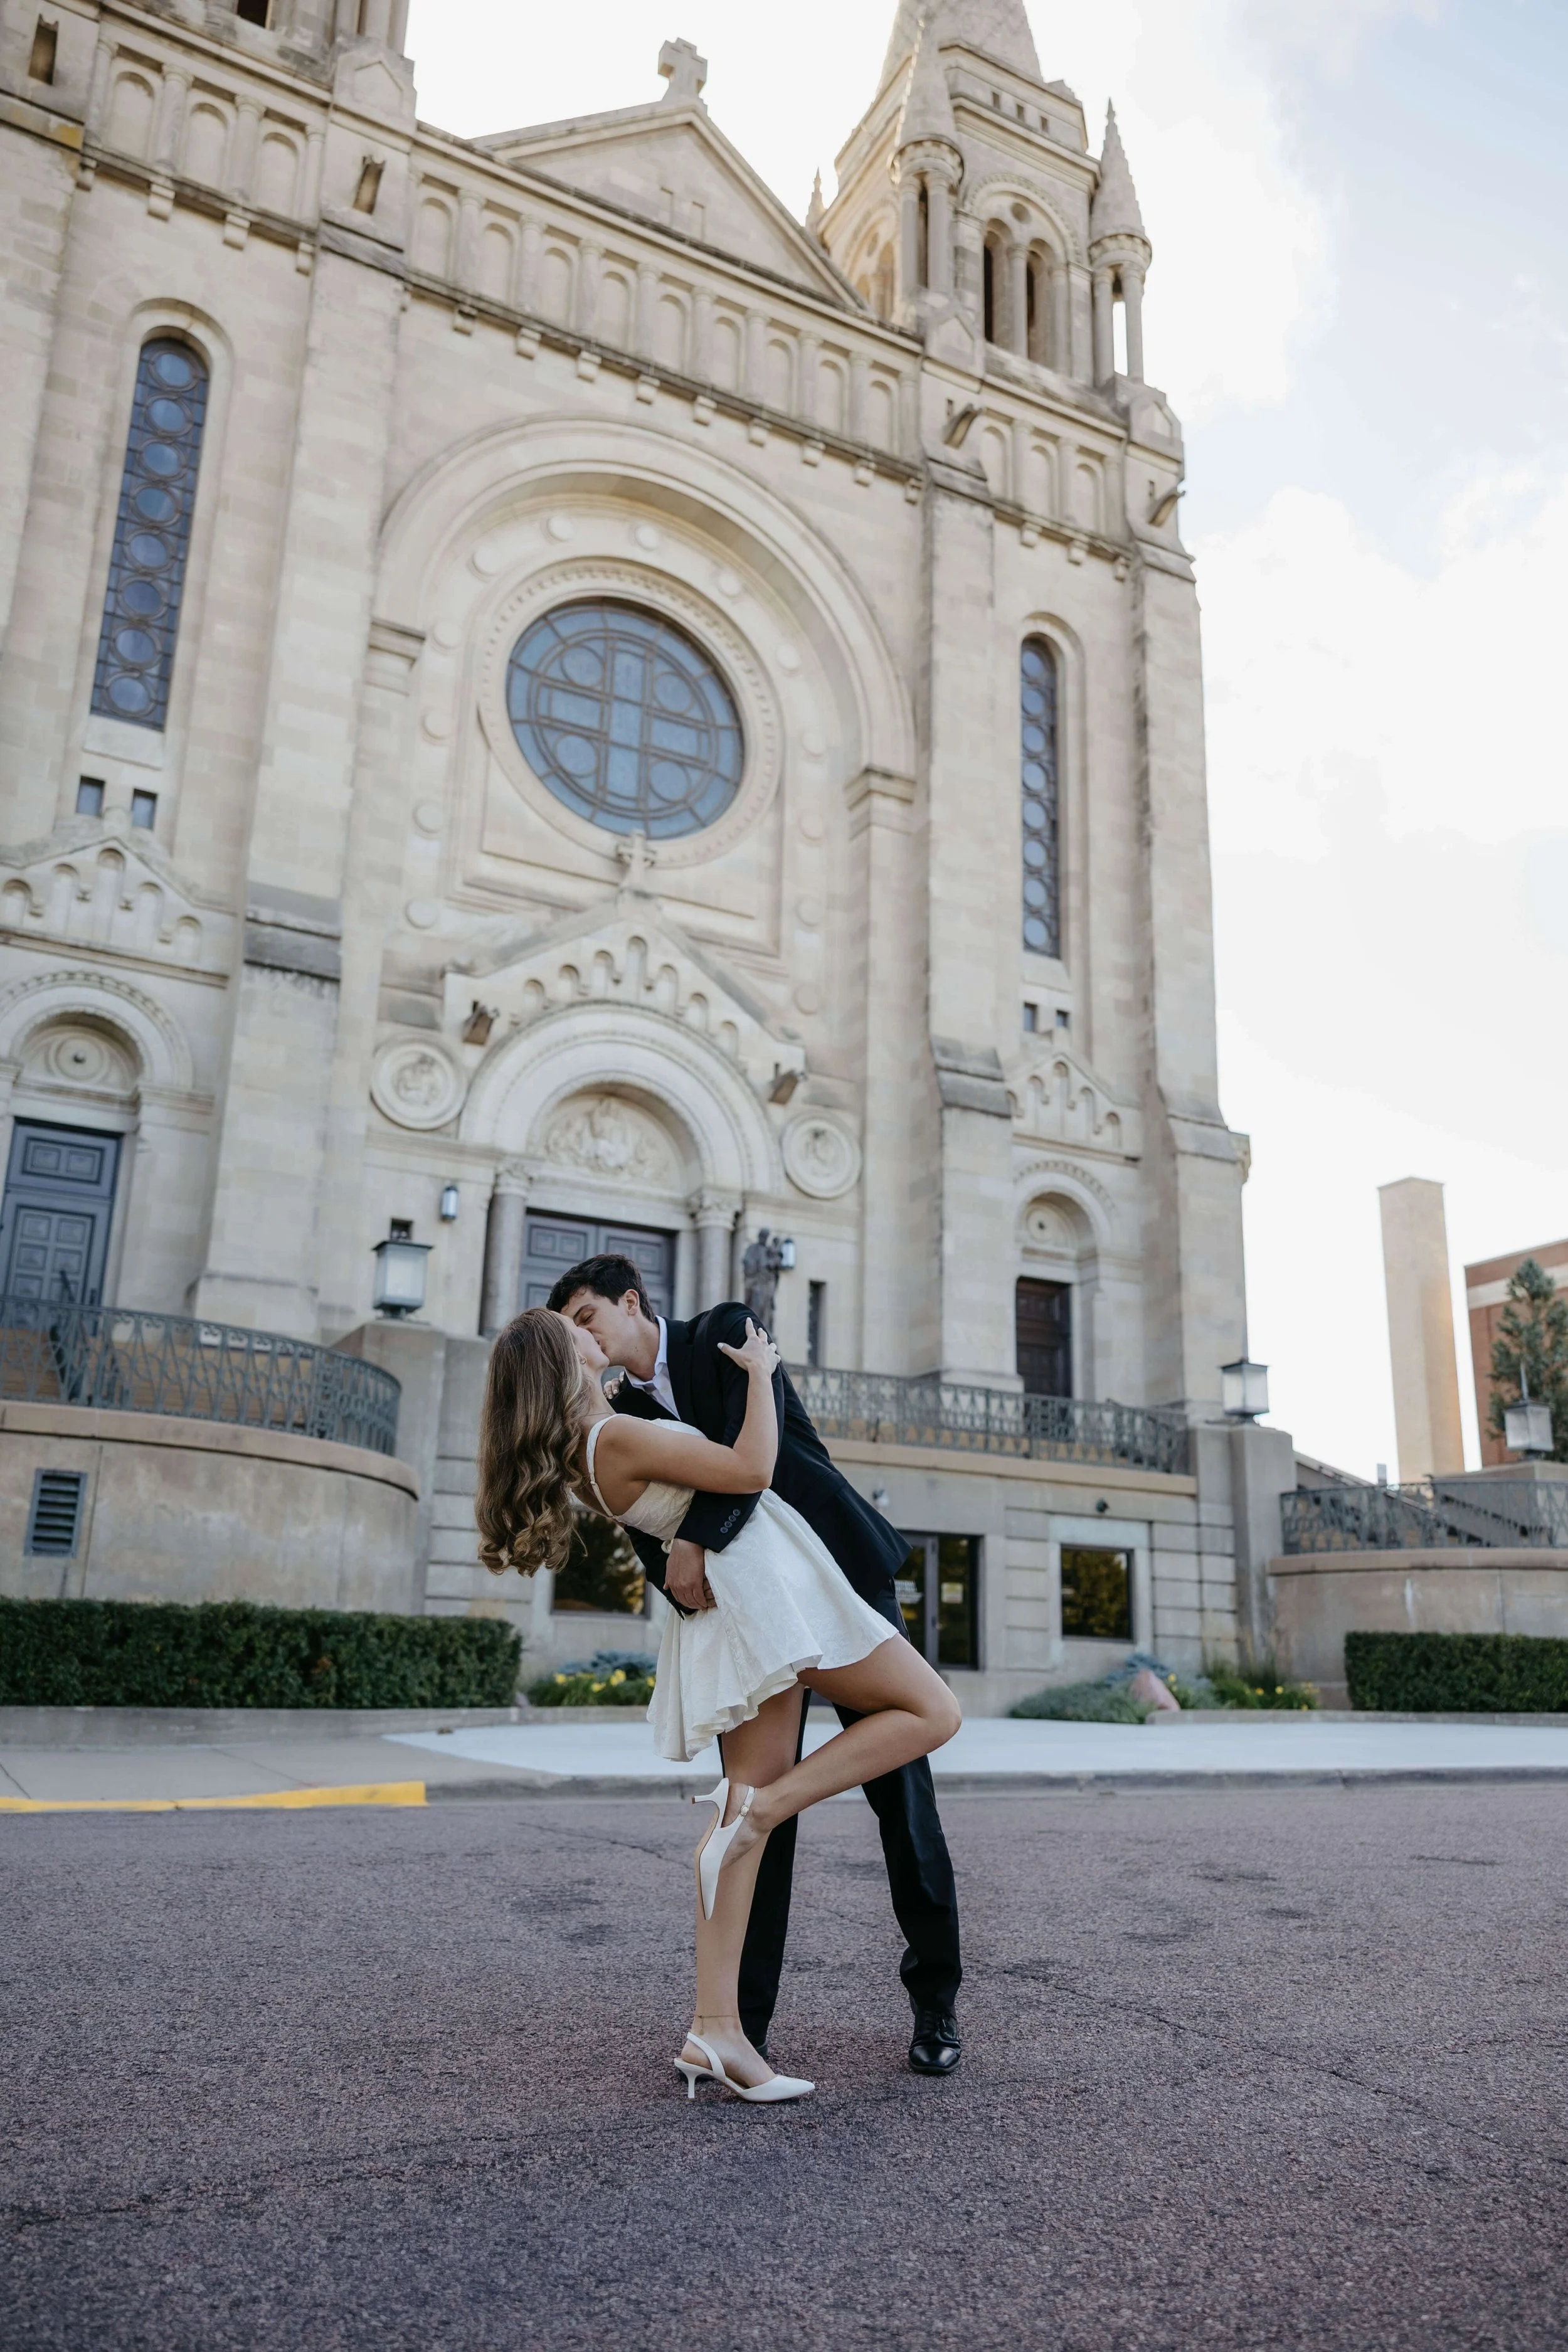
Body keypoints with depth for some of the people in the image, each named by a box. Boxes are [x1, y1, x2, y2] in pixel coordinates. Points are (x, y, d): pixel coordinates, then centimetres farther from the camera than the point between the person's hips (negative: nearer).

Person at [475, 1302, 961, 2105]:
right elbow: (750, 1469, -20)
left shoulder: (580, 1455, 11)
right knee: (931, 1712, -3)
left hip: (723, 1612, 9)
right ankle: (759, 1806, -13)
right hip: (766, 1583, -9)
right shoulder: (618, 1438, -17)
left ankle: (715, 2028, 1)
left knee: (748, 1815, 5)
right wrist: (760, 1372, -9)